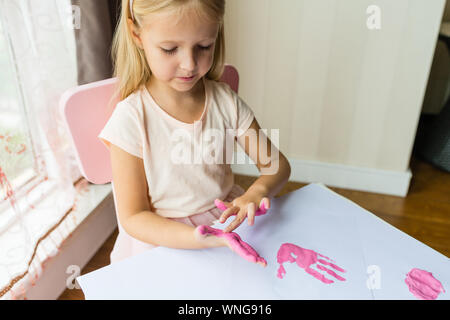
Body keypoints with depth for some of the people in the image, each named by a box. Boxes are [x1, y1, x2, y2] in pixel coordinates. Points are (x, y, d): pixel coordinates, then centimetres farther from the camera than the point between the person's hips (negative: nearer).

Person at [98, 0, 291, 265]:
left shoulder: (226, 102, -1)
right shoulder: (131, 119, -13)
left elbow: (278, 164, 5)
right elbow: (132, 217, -10)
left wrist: (258, 191, -19)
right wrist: (198, 238, -28)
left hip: (227, 221, 3)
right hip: (162, 238, -2)